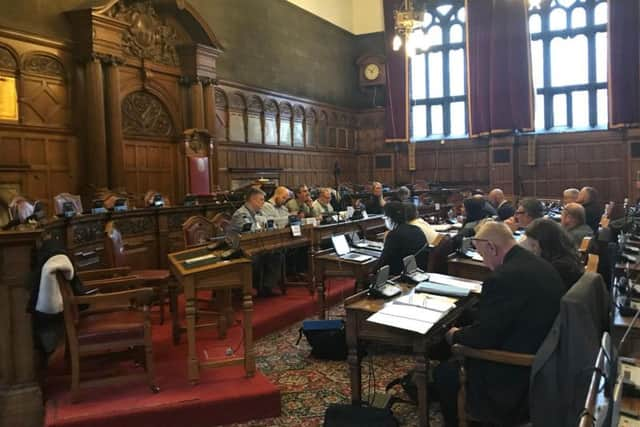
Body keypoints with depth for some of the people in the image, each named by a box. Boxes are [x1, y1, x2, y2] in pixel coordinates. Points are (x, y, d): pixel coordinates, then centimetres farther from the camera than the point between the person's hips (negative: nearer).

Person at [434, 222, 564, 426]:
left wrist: (456, 335, -1)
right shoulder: (542, 266, 1)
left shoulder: (503, 277, -27)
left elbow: (481, 336, -21)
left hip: (517, 378, -9)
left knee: (443, 372, 8)